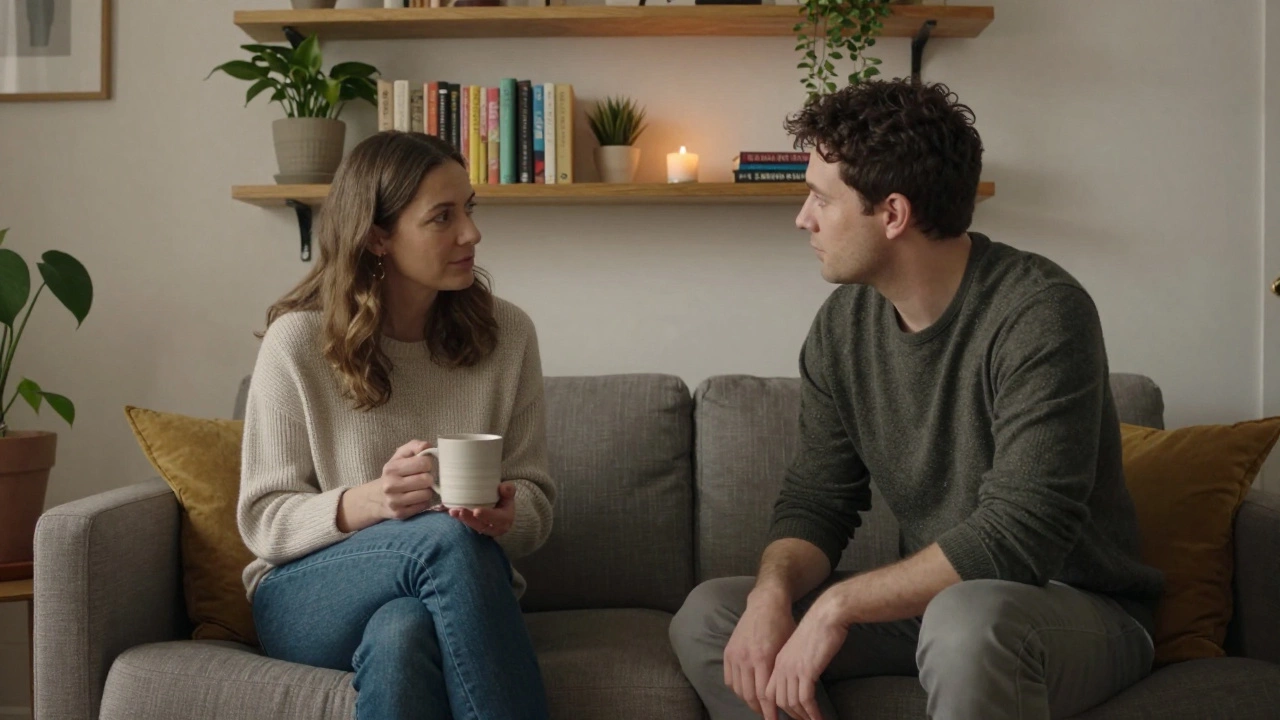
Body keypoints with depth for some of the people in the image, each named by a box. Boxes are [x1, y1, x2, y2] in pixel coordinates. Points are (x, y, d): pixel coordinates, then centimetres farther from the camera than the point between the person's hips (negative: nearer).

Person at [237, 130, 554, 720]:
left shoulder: (506, 332, -1)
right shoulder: (297, 340, -8)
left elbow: (535, 501, 4)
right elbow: (264, 519, -5)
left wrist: (508, 514, -21)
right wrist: (371, 501, -25)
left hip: (456, 594, 1)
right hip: (309, 600, -1)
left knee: (402, 631, -37)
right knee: (449, 537, -34)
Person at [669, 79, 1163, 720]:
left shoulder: (1039, 313, -21)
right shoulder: (843, 324, 0)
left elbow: (1021, 533, -27)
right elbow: (813, 500, 3)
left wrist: (840, 604, -27)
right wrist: (774, 591, -19)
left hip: (1079, 610, -7)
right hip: (931, 602, 7)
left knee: (968, 619, -40)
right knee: (707, 616, -6)